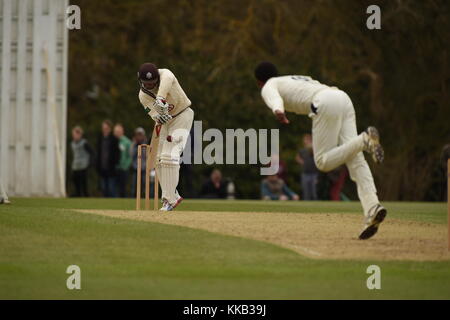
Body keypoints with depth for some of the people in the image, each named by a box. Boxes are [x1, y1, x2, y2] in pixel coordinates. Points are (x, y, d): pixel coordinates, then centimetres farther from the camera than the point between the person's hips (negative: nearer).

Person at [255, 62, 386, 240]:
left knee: (324, 162, -3)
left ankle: (365, 140, -24)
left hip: (326, 104, -7)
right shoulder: (299, 80, 39)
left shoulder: (268, 87, 16)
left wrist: (277, 110, -29)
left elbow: (274, 98, -9)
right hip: (344, 99, 7)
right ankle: (372, 207, -23)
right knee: (355, 160, -6)